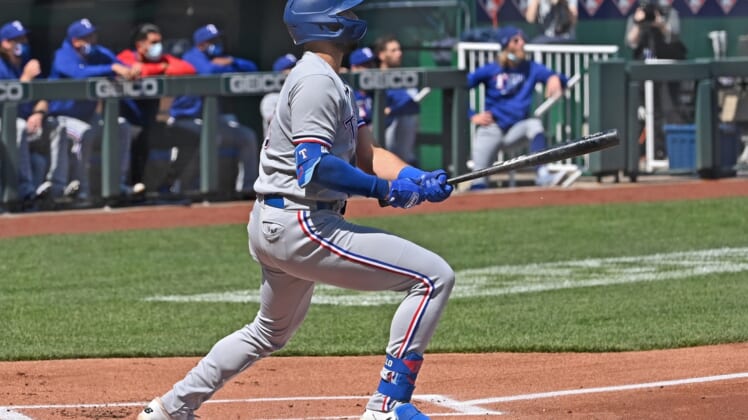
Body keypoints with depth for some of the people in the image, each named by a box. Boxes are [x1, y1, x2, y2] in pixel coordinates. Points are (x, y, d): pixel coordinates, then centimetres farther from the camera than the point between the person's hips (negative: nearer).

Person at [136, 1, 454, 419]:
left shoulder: (333, 83, 19)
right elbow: (315, 165, -24)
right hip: (298, 224, -11)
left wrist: (418, 179, -4)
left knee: (271, 331, 32)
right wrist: (386, 189, -23)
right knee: (434, 276, -14)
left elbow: (367, 152, 12)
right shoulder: (316, 80, -14)